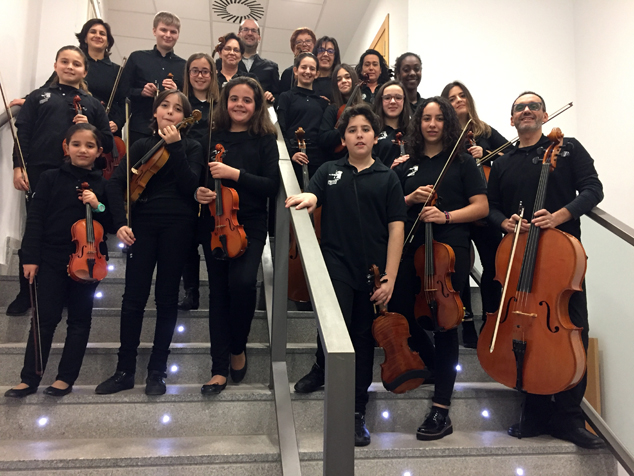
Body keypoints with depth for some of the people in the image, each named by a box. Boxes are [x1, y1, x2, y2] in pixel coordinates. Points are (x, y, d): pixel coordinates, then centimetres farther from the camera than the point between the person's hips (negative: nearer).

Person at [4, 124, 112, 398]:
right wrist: (30, 257, -6)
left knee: (79, 319, 8)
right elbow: (35, 219, -1)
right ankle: (29, 379, 17)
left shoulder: (104, 184, 2)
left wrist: (99, 207, -16)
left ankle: (66, 378, 19)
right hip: (52, 258, 0)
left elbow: (113, 224, 2)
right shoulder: (50, 179, 2)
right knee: (44, 319, 5)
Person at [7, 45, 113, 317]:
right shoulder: (38, 97, 14)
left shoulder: (92, 104, 16)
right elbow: (22, 133, 4)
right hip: (39, 173, 0)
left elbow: (108, 143, 11)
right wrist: (19, 166, -8)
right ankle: (26, 293, 18)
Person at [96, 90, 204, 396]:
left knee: (166, 297, 2)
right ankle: (125, 370, 11)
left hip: (177, 224, -2)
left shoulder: (191, 148, 9)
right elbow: (115, 184, 2)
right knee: (133, 296, -2)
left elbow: (189, 186, -8)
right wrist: (120, 222, -11)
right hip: (143, 223, 2)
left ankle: (157, 370, 14)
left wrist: (175, 147, -12)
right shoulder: (141, 146, 14)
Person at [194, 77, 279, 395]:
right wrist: (199, 192, -8)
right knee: (219, 290, 4)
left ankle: (238, 347, 7)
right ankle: (220, 367, 15)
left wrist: (235, 174, -18)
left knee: (242, 281, -21)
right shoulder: (212, 137, 7)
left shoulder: (264, 140, 1)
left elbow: (272, 186, -8)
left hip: (250, 225, -2)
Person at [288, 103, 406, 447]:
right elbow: (311, 198, -3)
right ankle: (321, 368, 11)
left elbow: (396, 229, 3)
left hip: (372, 271, 1)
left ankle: (357, 412, 25)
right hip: (335, 263, 0)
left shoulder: (387, 178, 9)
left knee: (363, 338, 9)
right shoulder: (329, 171, 13)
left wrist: (389, 279, -5)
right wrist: (307, 198, -29)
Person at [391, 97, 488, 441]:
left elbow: (481, 207, 0)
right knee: (402, 315, 3)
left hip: (451, 250, -3)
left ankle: (441, 409, 8)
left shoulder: (462, 162, 6)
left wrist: (445, 215, -14)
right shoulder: (406, 165, 14)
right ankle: (435, 367, 35)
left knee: (444, 325, -1)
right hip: (411, 249, 4)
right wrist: (411, 199, -3)